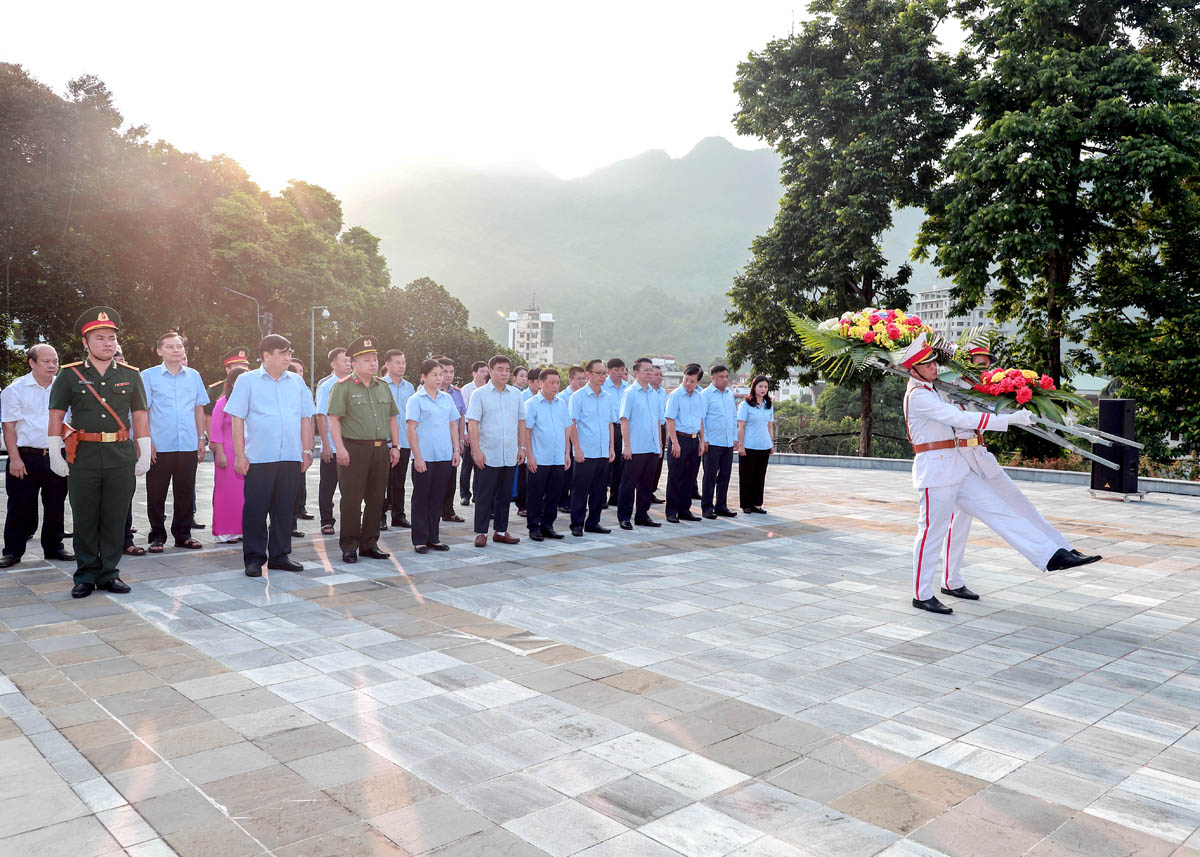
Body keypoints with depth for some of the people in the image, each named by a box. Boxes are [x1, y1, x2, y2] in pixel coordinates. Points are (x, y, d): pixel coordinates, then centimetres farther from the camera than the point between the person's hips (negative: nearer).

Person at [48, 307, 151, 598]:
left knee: (115, 519, 6)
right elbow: (56, 416, 4)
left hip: (122, 457, 1)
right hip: (83, 457, -1)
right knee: (84, 519, 5)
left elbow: (140, 417, 11)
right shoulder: (69, 375, 4)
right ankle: (86, 576, 16)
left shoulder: (130, 375, 9)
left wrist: (144, 454, 7)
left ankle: (109, 573, 17)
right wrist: (55, 454, -3)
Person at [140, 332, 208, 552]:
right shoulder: (148, 376, 1)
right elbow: (142, 411, -1)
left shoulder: (193, 376, 10)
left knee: (185, 492, 8)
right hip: (159, 446, -3)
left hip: (188, 445, 3)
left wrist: (202, 438, 9)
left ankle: (182, 534, 18)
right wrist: (147, 441, -8)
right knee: (156, 493, 4)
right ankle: (157, 536, 14)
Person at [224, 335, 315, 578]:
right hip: (259, 457, -3)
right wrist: (239, 455, -7)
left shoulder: (297, 381, 13)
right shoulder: (247, 380, 2)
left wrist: (307, 451, 8)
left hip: (291, 457, 3)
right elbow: (237, 419, -1)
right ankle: (254, 558, 10)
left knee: (284, 508, 9)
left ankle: (279, 555, 19)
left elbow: (305, 418, 14)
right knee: (256, 508, 0)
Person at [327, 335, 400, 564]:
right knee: (352, 500, -3)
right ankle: (349, 546, 6)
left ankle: (369, 544, 19)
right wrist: (340, 448, -16)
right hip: (354, 449, -6)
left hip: (381, 449, 6)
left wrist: (395, 446, 11)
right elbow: (333, 419, -8)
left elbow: (392, 418, 19)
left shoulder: (383, 387, 15)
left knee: (376, 500, 9)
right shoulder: (343, 387, -3)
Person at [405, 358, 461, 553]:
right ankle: (419, 540, 11)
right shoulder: (416, 399, -5)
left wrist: (456, 450, 8)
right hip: (424, 457, -5)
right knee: (421, 499, 3)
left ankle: (433, 538, 20)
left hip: (444, 457, 5)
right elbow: (411, 429, -8)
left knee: (437, 499, 10)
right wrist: (418, 457, -13)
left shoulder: (447, 398, 11)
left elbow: (453, 426, 16)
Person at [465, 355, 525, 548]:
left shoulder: (516, 394, 10)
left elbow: (521, 421, 15)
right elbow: (472, 423, -7)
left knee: (505, 495, 11)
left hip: (510, 456, 4)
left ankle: (501, 531, 21)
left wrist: (522, 447, 9)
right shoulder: (480, 394, -3)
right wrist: (476, 450, -13)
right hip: (488, 456, -4)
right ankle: (481, 532, 10)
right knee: (484, 496, 1)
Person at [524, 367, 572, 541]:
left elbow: (567, 430, 15)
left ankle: (547, 525, 21)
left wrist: (567, 453, 10)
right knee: (535, 494, 2)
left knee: (554, 493, 10)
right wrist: (529, 456, -11)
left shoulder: (562, 404, 10)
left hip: (558, 460, 5)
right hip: (539, 460, -5)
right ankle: (534, 527, 12)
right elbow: (526, 432, -6)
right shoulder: (532, 404, -5)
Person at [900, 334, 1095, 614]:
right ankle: (922, 595, 9)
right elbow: (962, 418, -23)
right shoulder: (918, 396, -17)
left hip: (958, 470, 9)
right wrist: (1008, 419, -22)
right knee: (931, 532, -1)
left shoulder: (930, 390, 16)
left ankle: (1051, 555, 3)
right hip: (935, 471, -9)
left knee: (998, 512, 4)